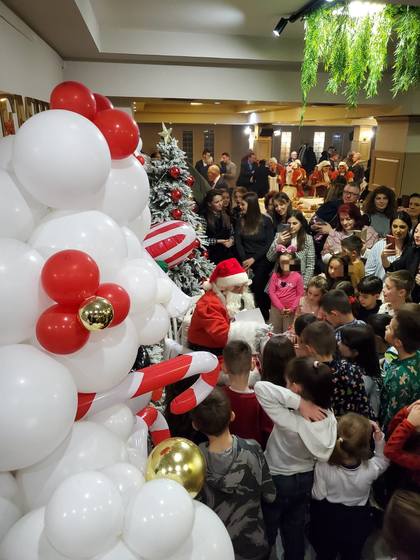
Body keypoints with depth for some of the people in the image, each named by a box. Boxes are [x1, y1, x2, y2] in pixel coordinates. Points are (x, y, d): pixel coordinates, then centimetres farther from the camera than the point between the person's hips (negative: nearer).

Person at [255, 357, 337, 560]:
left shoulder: (290, 421, -37)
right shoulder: (329, 418, -18)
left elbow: (260, 387, -44)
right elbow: (323, 453, -5)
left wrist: (298, 402, -40)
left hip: (277, 481, -5)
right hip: (306, 479, 5)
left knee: (267, 531, 22)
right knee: (295, 529, 28)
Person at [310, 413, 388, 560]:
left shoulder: (323, 465, -35)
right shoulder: (370, 468, -33)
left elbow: (318, 496, -20)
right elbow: (384, 461, -8)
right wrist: (379, 440, -21)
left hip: (327, 521, 0)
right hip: (357, 524, 1)